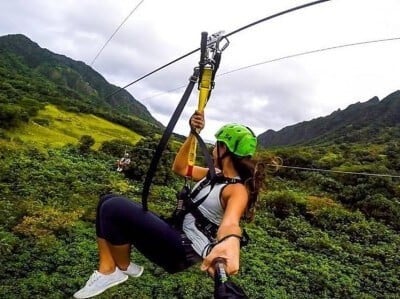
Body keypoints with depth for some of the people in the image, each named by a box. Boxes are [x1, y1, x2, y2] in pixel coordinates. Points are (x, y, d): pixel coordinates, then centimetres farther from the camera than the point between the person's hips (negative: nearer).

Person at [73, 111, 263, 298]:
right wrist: (193, 133, 5)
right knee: (108, 201, 4)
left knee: (114, 208, -22)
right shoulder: (215, 175, 13)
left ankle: (124, 268, 3)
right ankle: (107, 271, -2)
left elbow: (231, 221, -38)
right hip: (177, 233, 10)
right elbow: (180, 168, 15)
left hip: (184, 250, -10)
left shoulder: (238, 190, -16)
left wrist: (230, 242, -62)